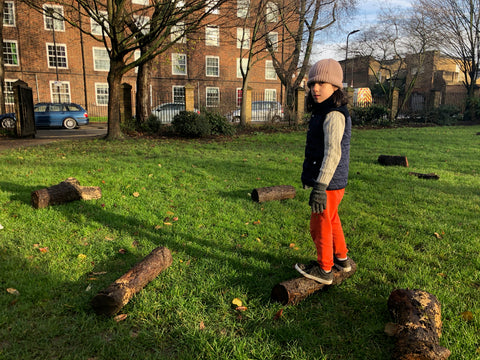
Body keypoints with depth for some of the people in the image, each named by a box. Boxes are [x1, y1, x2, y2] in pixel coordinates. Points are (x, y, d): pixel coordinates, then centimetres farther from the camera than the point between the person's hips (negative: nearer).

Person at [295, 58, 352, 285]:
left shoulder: (334, 115, -20)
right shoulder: (323, 113, 12)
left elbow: (333, 152, -30)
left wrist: (320, 186, -36)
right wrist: (310, 178, 29)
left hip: (329, 183, -10)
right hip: (333, 183, 10)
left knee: (320, 225, 5)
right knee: (331, 221, 24)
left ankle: (324, 270, 23)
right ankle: (341, 259, 43)